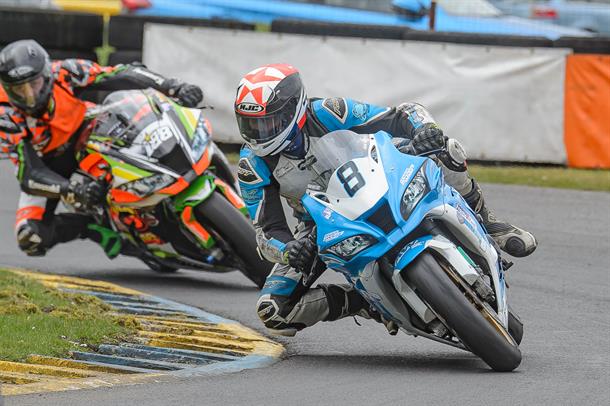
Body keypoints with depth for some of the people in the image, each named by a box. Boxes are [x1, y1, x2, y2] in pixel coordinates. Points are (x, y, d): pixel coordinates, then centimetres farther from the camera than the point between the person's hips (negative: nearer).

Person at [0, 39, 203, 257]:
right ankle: (93, 224, -5)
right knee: (30, 237, -24)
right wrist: (74, 192, -52)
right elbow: (30, 174, -35)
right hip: (46, 162, -2)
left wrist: (174, 87, -39)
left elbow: (123, 75, -26)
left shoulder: (64, 73, -29)